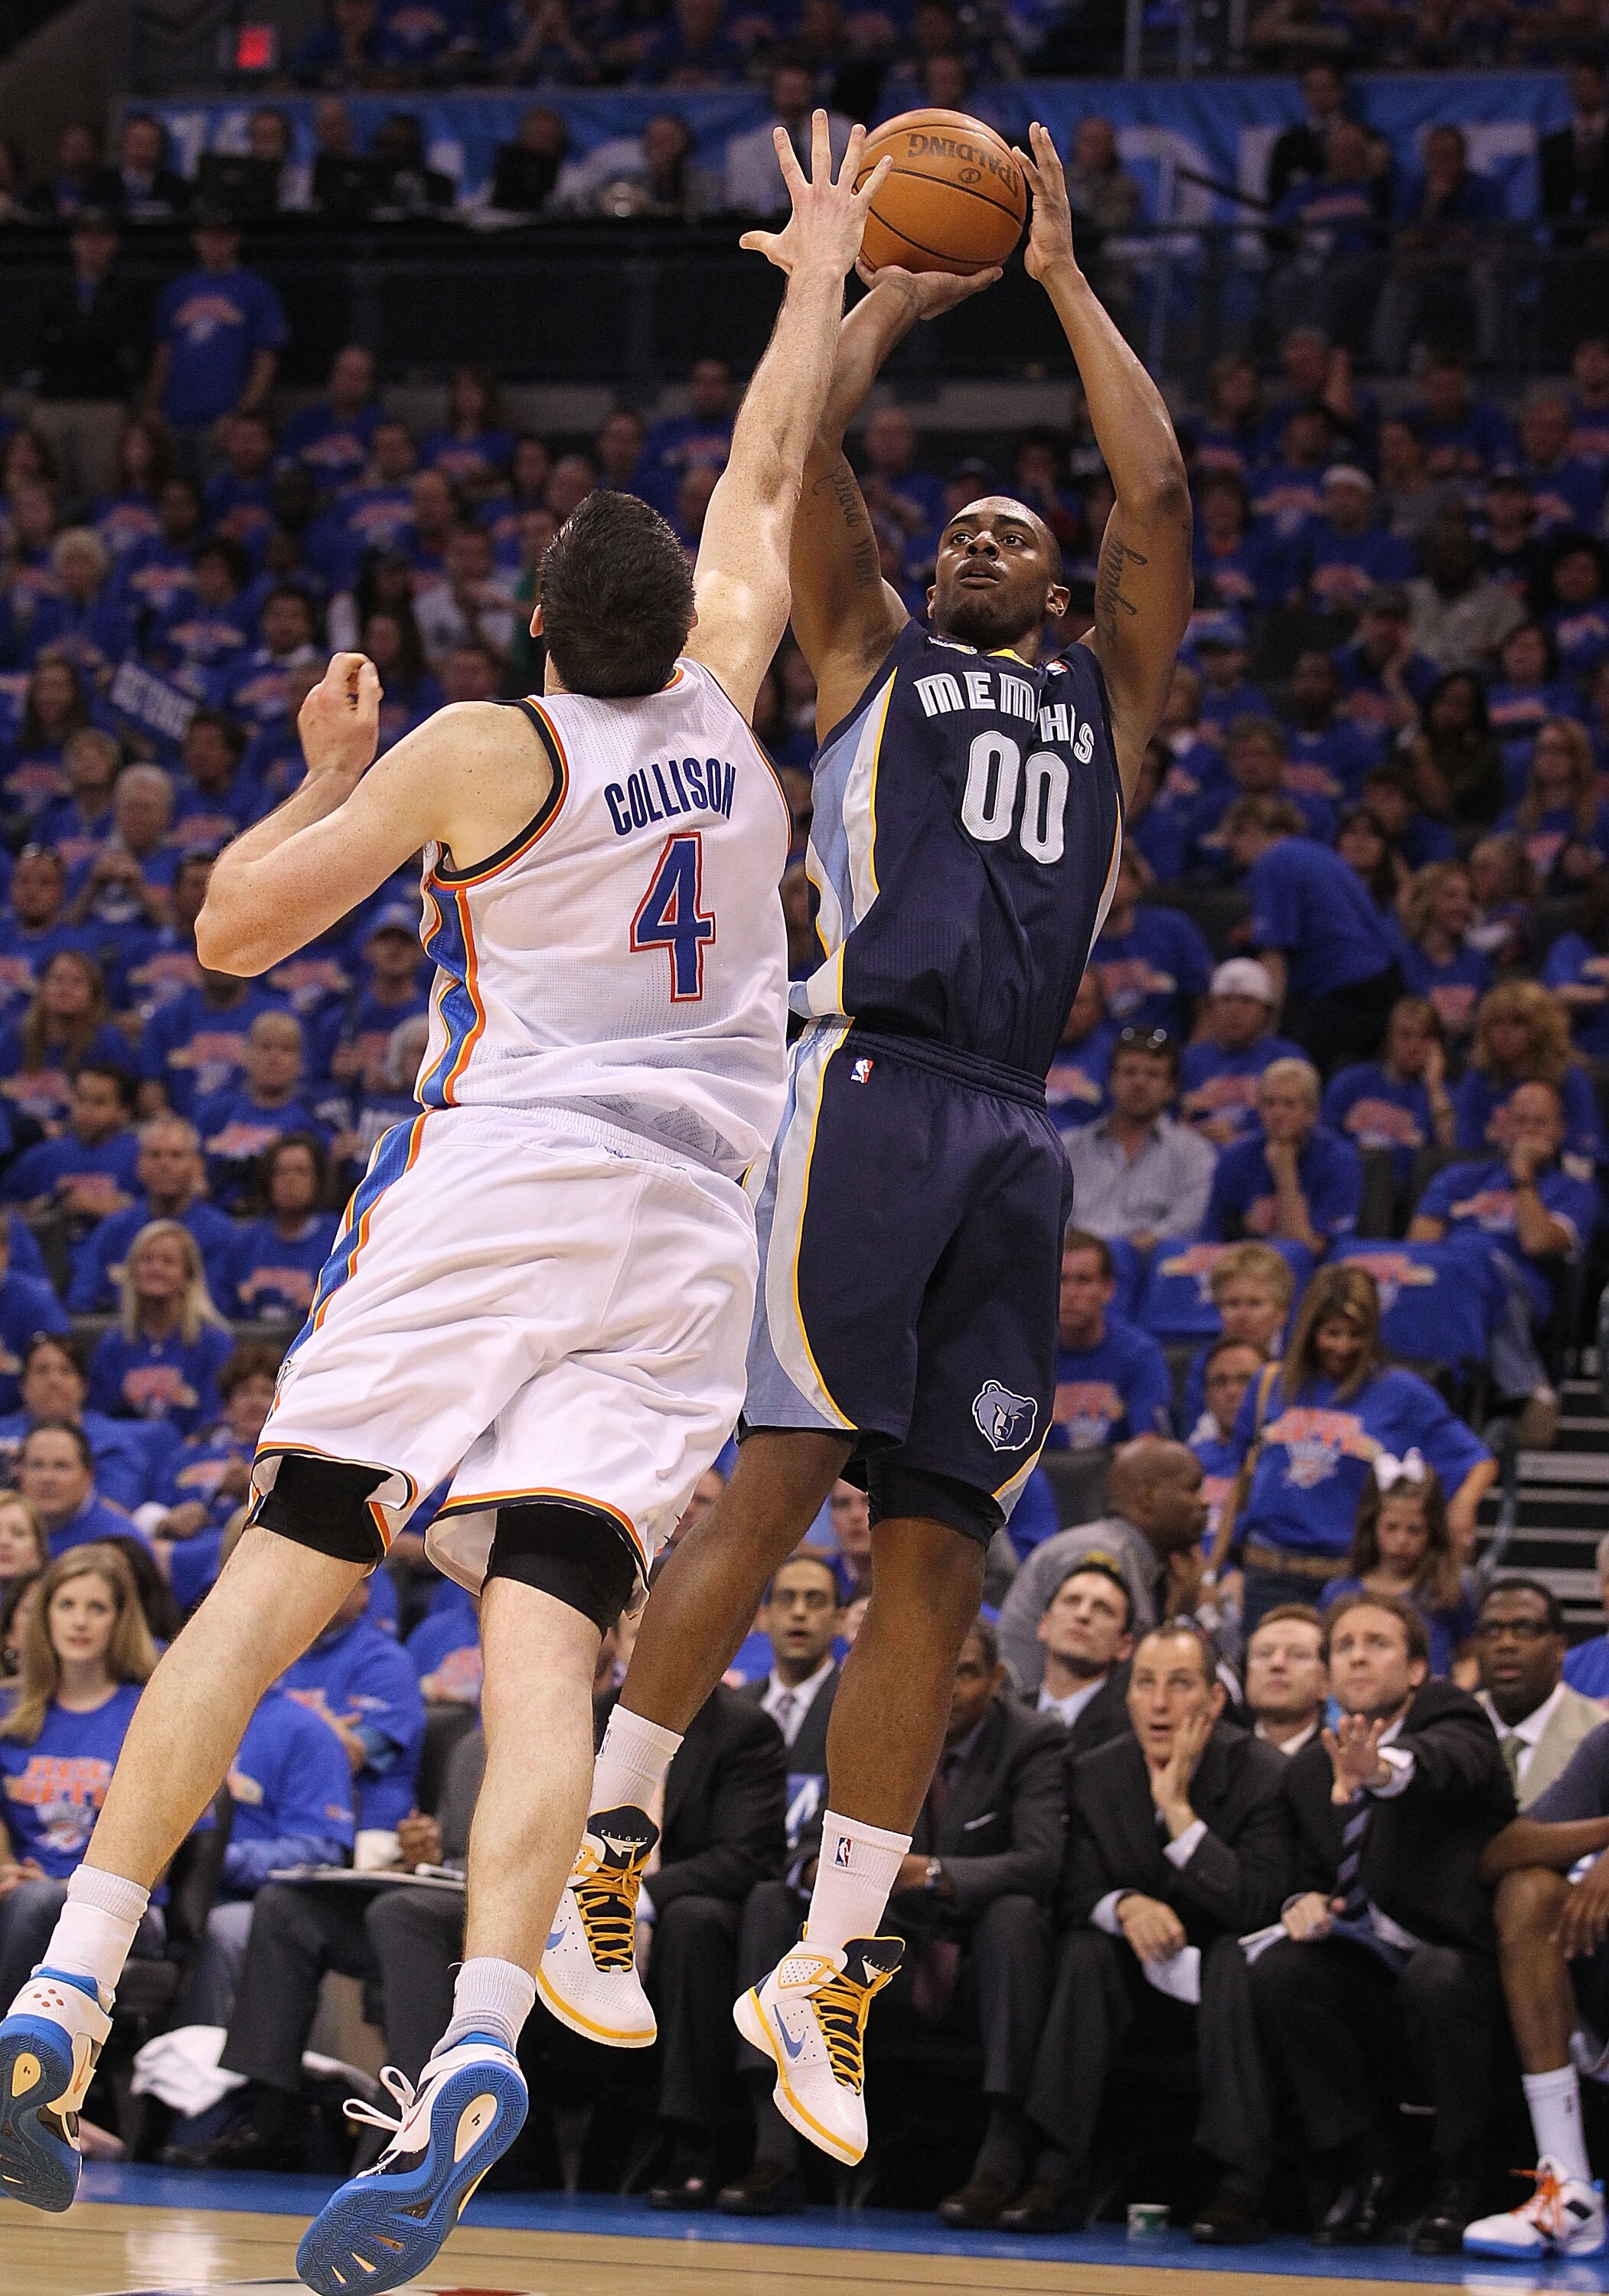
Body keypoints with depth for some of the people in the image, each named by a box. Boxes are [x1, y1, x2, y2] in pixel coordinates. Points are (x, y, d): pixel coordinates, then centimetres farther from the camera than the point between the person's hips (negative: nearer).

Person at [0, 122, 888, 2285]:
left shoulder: (476, 750, 2)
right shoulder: (722, 711, 13)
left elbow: (232, 926, 5)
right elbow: (763, 491, 31)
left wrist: (329, 779, 21)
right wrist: (816, 279, 43)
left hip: (487, 1193, -2)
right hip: (682, 1229, 3)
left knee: (273, 1584, 1)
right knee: (544, 1635, -11)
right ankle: (480, 2050, -31)